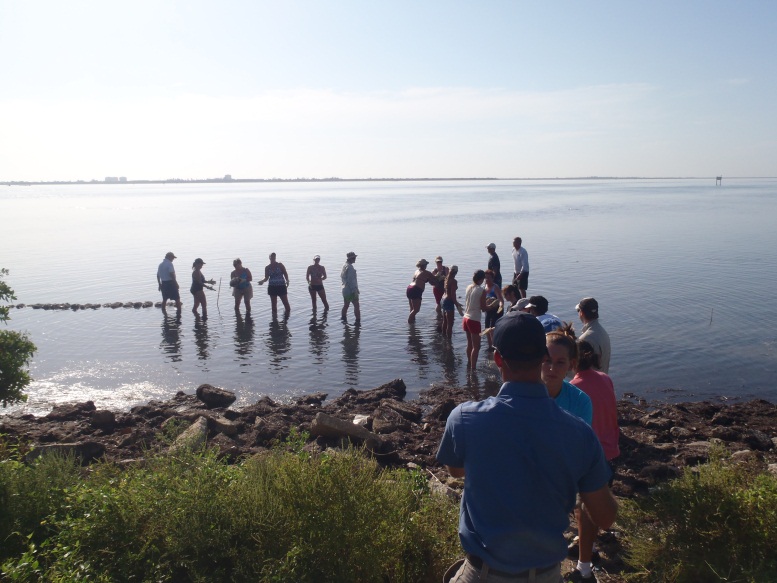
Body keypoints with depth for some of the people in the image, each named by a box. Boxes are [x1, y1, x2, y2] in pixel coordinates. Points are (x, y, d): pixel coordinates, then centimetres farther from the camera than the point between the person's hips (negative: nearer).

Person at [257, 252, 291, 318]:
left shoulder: (280, 265, 0)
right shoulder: (267, 268, 6)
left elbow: (285, 274, -1)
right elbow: (266, 278, 5)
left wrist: (287, 281, -17)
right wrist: (262, 281, -15)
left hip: (281, 286, -2)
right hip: (272, 287, 2)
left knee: (285, 302, -6)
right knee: (273, 303, 4)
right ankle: (274, 315, 12)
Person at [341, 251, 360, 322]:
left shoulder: (344, 266, 7)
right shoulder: (350, 267, -21)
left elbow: (342, 277, 16)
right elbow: (351, 280, -24)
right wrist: (354, 291, -21)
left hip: (345, 289, 9)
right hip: (351, 290, -9)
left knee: (345, 305, 17)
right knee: (356, 306, -1)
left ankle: (343, 318, 23)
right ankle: (358, 320, 2)